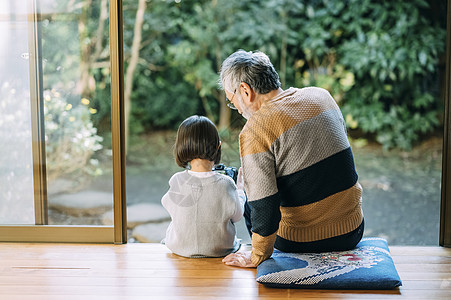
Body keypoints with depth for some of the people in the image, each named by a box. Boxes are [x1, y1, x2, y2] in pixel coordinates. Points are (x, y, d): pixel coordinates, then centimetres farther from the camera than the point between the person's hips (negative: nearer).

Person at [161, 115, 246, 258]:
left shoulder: (176, 181, -21)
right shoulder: (225, 184, -23)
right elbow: (236, 215, -6)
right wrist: (239, 189, 13)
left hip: (180, 248, 1)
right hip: (220, 250, -1)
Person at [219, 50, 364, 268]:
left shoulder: (254, 132, -19)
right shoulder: (321, 96, -1)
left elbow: (264, 207, -22)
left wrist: (257, 258, -9)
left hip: (303, 242, -5)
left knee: (249, 202, 24)